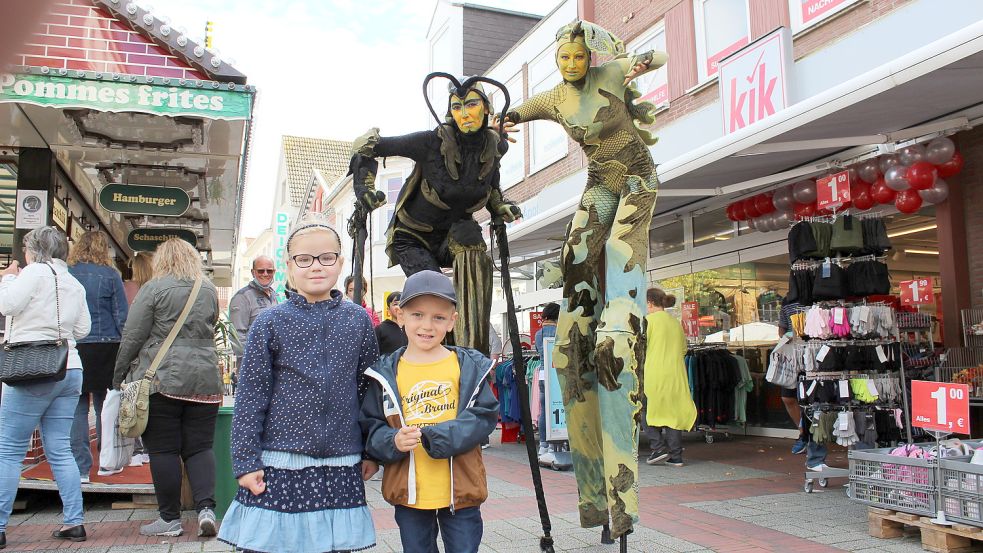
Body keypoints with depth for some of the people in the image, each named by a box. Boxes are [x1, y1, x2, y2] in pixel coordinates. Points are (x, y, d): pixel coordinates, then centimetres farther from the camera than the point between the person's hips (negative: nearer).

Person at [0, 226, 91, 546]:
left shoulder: (35, 272, -4)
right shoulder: (74, 283, 15)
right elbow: (82, 330, 16)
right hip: (70, 371, 7)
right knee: (59, 451, 9)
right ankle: (74, 523, 8)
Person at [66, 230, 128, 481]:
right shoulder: (110, 275, -1)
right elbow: (122, 316, -1)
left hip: (72, 348, 1)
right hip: (105, 346, 0)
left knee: (77, 407, 4)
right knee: (105, 405, 11)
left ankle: (81, 468, 3)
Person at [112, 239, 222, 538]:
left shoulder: (155, 287, -3)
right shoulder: (210, 289, 11)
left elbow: (132, 336, -4)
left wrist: (119, 375, 5)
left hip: (163, 379, -4)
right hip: (205, 379, 4)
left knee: (163, 449, 4)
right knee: (199, 447, 9)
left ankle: (170, 519, 10)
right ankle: (206, 507, -4)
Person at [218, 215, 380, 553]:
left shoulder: (358, 321, 4)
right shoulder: (271, 322, -1)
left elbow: (370, 391, 9)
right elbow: (250, 395, -1)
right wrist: (245, 461, -4)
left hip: (341, 467, 2)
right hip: (278, 464, -1)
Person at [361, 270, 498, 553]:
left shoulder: (469, 366, -3)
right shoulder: (386, 372, -1)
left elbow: (484, 416, -9)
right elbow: (370, 426, 1)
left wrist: (435, 436, -21)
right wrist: (393, 442, -21)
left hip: (460, 490, -1)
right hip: (409, 492, 1)